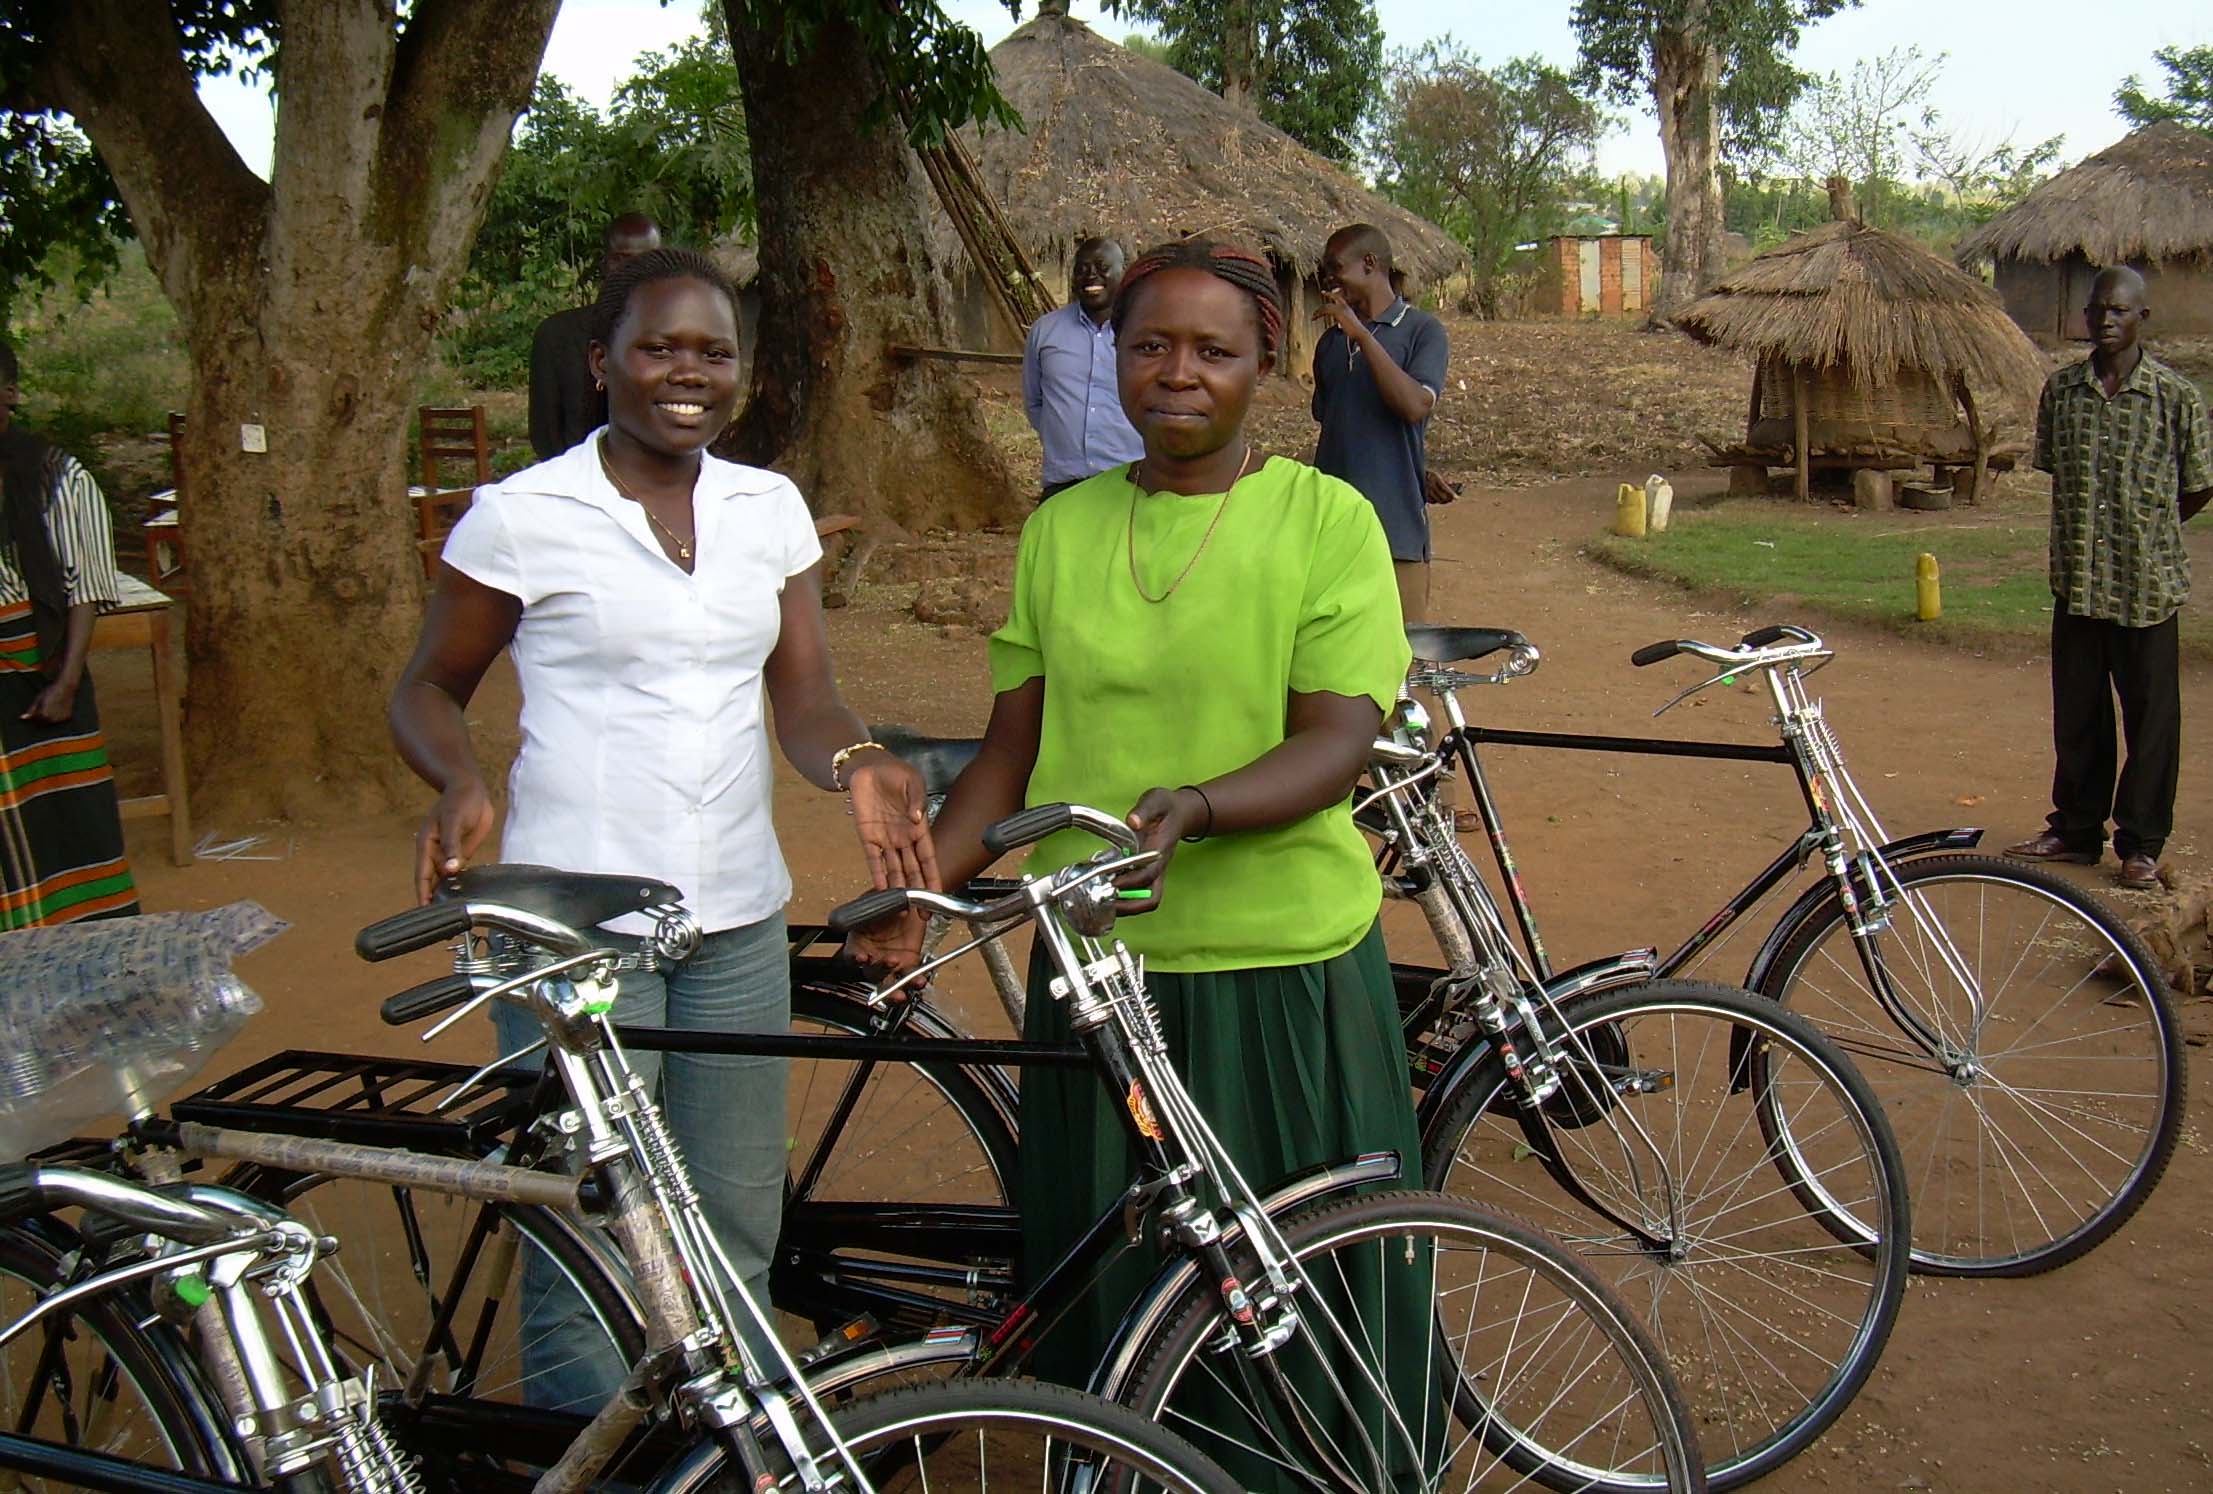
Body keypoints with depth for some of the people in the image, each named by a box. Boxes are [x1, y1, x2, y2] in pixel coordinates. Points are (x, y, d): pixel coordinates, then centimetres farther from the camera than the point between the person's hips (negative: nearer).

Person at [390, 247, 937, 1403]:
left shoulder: (772, 509, 8)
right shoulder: (522, 514, -4)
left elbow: (805, 699, 4)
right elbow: (428, 687, 4)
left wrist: (858, 767, -18)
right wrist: (460, 783, -17)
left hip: (737, 917, 4)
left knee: (737, 1236, 12)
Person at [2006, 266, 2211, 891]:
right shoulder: (2060, 390, 2)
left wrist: (2147, 534, 10)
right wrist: (2087, 535, 10)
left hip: (2148, 583, -3)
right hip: (2076, 580, 3)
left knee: (2151, 716, 5)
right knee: (2077, 712, 12)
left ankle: (2141, 844, 16)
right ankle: (2076, 829, 26)